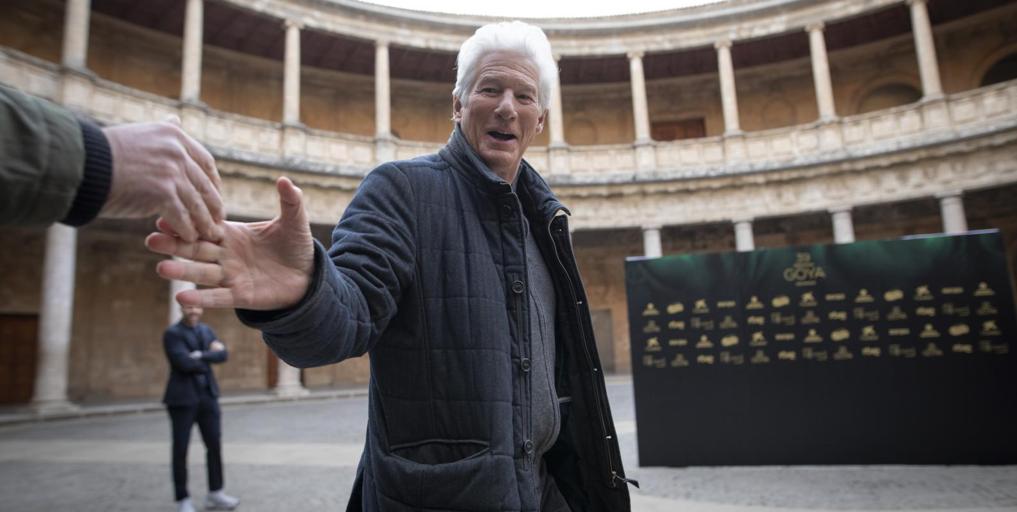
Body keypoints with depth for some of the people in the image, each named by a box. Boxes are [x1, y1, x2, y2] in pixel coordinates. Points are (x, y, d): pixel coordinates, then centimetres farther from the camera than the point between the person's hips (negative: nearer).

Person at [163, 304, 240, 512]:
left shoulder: (206, 330, 10)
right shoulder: (172, 334, -7)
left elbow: (223, 354, -4)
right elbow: (185, 363, -20)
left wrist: (201, 356, -18)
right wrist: (210, 354, -8)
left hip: (207, 395, 5)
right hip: (183, 398, -5)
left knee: (215, 445, 7)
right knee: (180, 449, 2)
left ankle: (215, 494, 20)